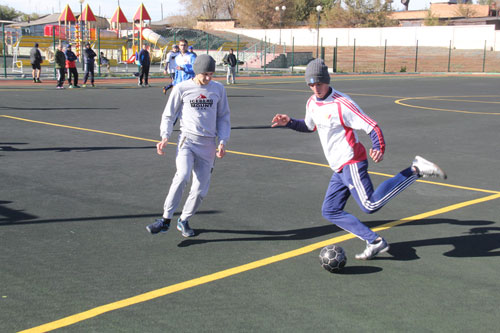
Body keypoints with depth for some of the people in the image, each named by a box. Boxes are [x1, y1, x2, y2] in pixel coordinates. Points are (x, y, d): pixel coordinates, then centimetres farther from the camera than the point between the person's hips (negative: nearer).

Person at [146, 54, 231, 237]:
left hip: (208, 144, 3)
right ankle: (166, 219, -19)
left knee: (200, 189, -2)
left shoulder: (218, 89, 7)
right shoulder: (181, 88, 0)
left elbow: (223, 117, 14)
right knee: (182, 176, -27)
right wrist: (165, 137, -10)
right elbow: (168, 115, 6)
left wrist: (222, 142, 2)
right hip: (187, 140, -3)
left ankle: (184, 221, 20)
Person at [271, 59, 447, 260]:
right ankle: (375, 242, 4)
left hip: (351, 163, -9)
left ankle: (415, 171, -12)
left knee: (370, 205, -24)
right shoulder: (312, 103, 10)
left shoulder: (341, 104, -16)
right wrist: (289, 122, 15)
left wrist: (379, 149, -37)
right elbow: (309, 126, 31)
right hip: (339, 169, 9)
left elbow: (372, 127, -19)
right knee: (330, 211, 7)